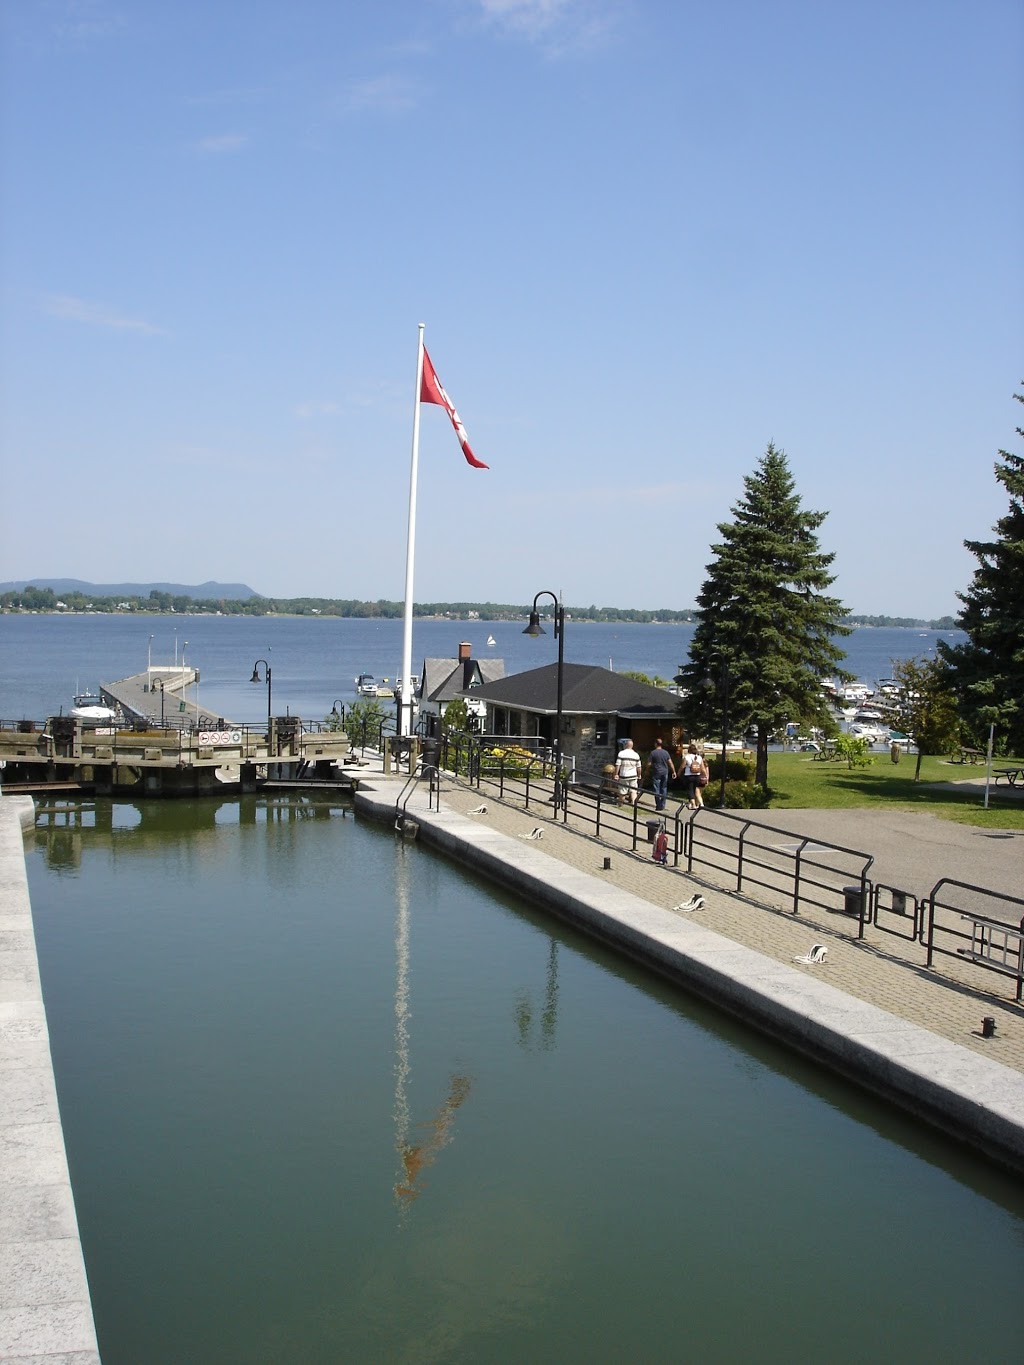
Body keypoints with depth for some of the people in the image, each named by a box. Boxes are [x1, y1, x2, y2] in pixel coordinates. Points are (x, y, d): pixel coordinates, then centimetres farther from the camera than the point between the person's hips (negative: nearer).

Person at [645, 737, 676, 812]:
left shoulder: (653, 753, -8)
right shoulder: (666, 752, 3)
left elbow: (649, 764, -7)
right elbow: (670, 763, 2)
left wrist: (647, 771, 9)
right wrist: (673, 772, 9)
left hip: (656, 773, -4)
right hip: (665, 773, 4)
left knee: (657, 790, 0)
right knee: (664, 789, 11)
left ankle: (658, 805, -4)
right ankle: (662, 805, 13)